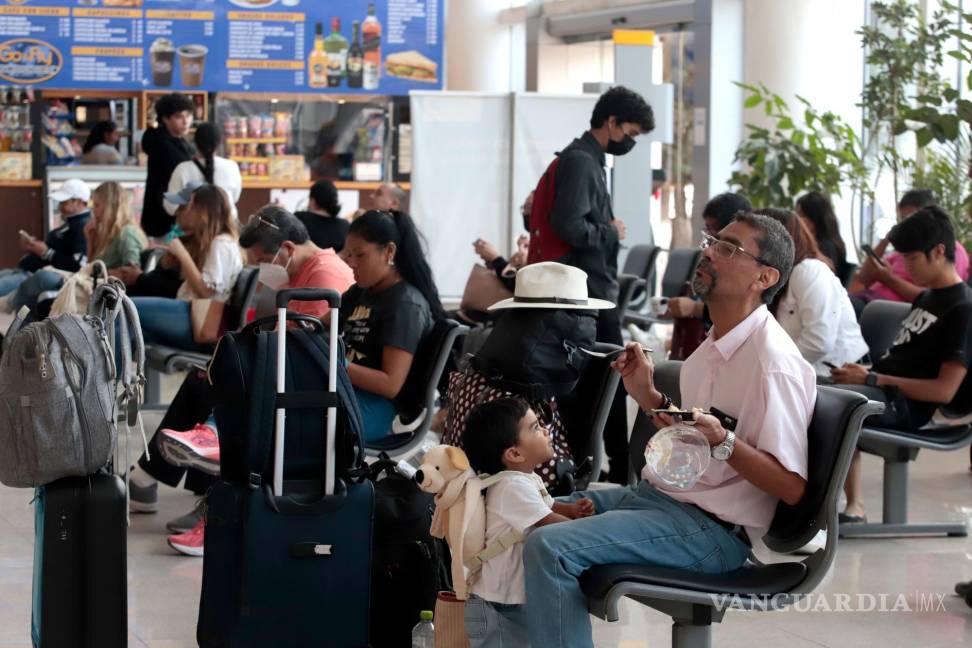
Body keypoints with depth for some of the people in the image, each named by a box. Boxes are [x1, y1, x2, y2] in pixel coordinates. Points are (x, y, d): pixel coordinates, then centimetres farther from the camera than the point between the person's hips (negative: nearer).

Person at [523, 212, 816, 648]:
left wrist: (721, 441, -32)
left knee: (548, 549, -25)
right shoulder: (719, 344, 11)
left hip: (712, 529, -10)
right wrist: (648, 396, 6)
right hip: (660, 494, 10)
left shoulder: (774, 364, -18)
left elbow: (791, 488, -20)